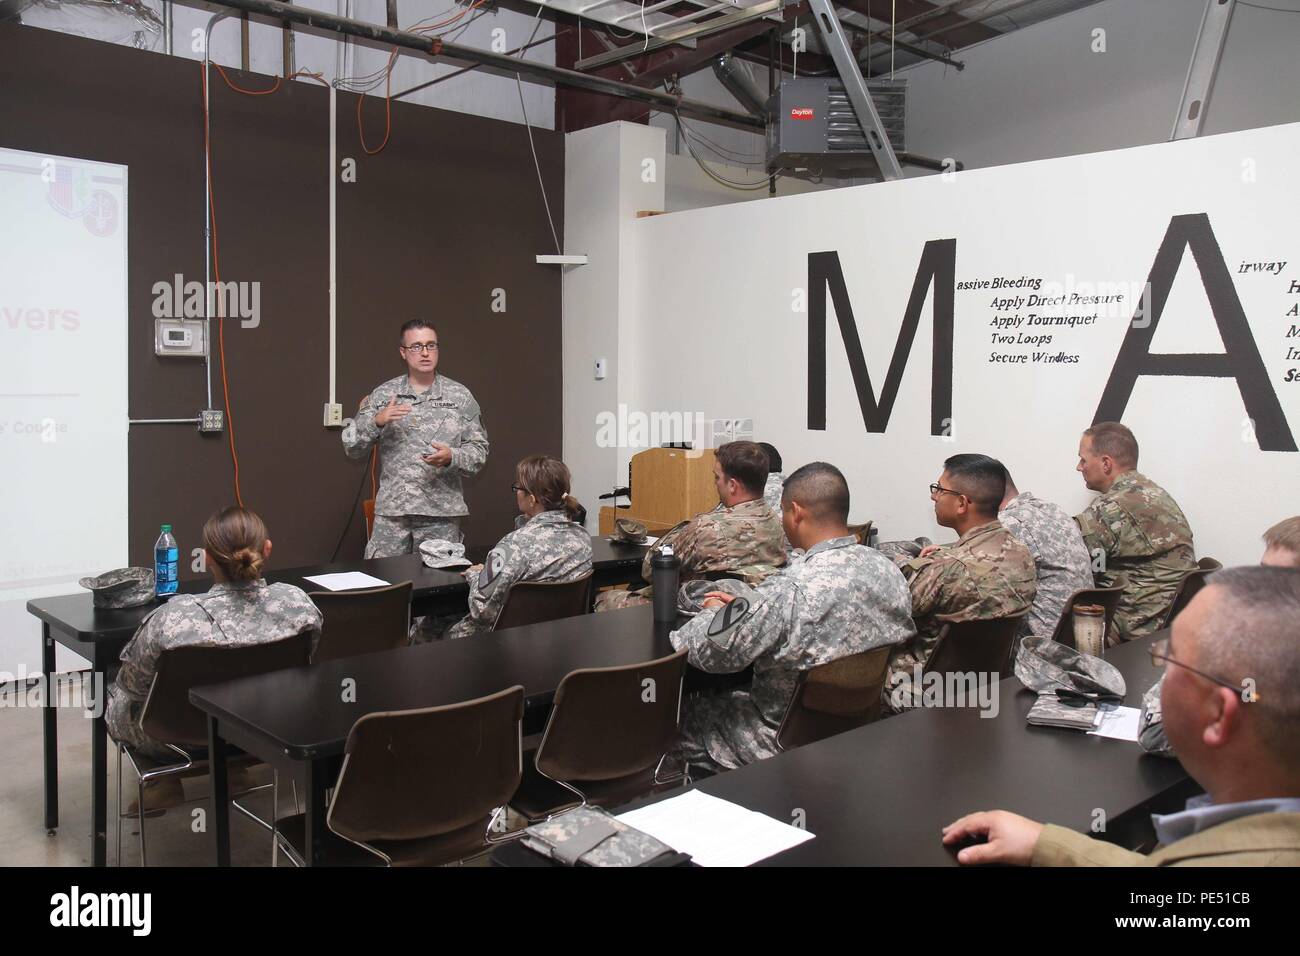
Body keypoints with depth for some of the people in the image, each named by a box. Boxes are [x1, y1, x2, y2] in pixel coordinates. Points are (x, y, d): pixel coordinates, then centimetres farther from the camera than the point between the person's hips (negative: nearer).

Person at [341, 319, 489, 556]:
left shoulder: (460, 396, 4)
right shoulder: (383, 395, 7)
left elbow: (479, 451, 4)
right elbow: (352, 448, 6)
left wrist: (451, 457, -16)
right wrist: (376, 422, -12)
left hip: (441, 513, 0)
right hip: (391, 512, 1)